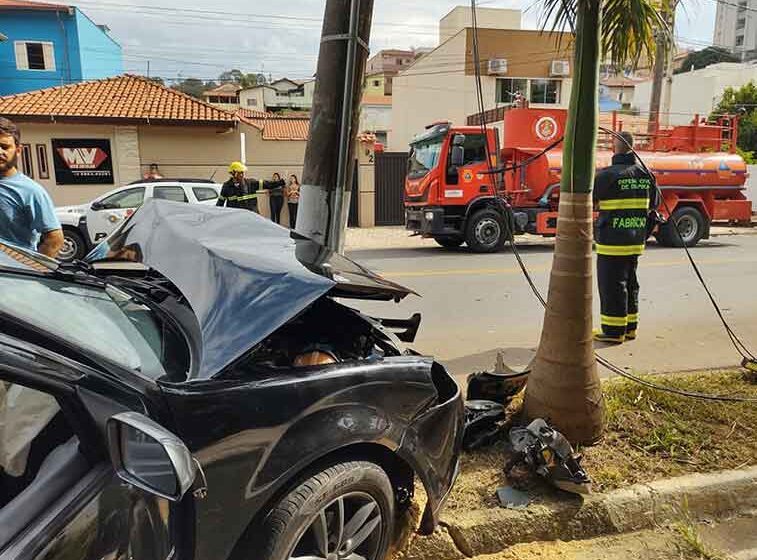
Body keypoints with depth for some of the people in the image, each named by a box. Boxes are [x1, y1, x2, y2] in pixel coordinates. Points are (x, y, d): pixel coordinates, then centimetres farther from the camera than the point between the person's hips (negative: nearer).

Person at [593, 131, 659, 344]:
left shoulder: (607, 175, -14)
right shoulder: (646, 174, 7)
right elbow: (653, 205, 15)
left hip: (612, 240, -7)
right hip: (636, 240, 7)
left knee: (612, 286, 0)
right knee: (630, 284, 17)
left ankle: (613, 331, 5)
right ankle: (630, 328, 26)